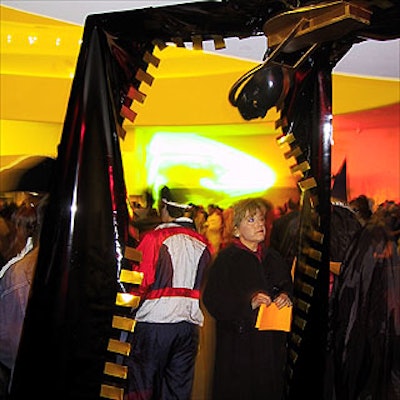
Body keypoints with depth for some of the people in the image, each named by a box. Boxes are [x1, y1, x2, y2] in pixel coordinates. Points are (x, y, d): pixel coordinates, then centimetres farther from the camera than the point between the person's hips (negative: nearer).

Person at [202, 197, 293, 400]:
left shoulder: (273, 258, 12)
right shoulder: (227, 259, -7)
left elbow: (288, 286, 16)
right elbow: (213, 299, -14)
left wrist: (285, 297, -7)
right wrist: (248, 302, -24)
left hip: (271, 344, 6)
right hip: (239, 345, -5)